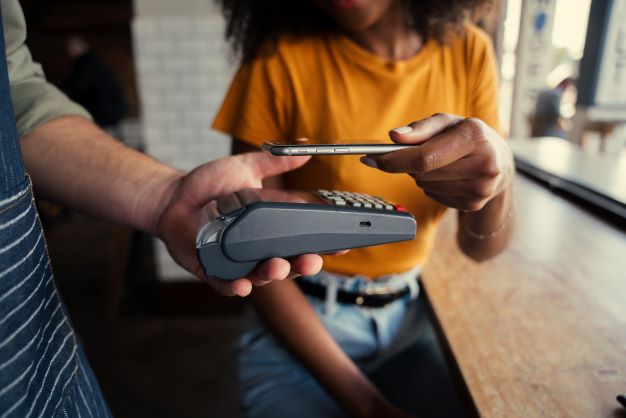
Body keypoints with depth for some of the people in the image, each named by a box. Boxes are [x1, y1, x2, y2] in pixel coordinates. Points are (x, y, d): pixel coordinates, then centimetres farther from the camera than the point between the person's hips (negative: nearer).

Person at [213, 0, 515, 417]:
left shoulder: (468, 53, -4)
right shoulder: (280, 60, -13)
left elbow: (481, 247, -3)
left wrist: (498, 171, -25)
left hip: (411, 316, 3)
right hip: (298, 325, -2)